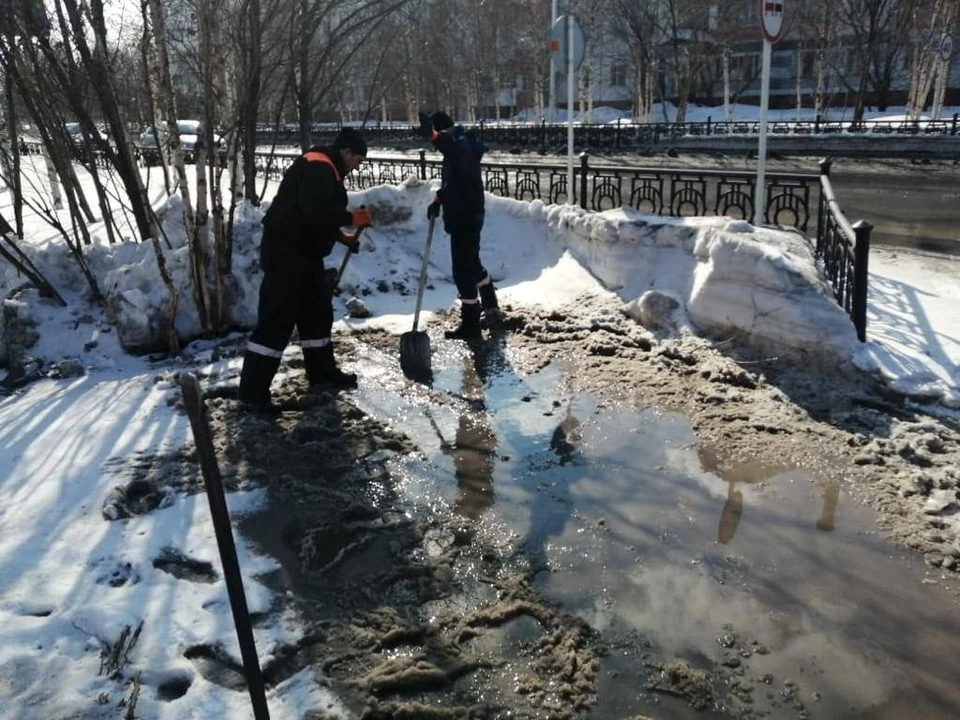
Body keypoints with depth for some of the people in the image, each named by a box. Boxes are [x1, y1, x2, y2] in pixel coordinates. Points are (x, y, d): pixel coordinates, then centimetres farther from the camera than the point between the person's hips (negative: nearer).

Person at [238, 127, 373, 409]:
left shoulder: (323, 169, 18)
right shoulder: (318, 167, -16)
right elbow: (315, 211, -31)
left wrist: (342, 237, 18)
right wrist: (352, 218, -21)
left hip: (302, 253, 11)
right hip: (285, 252, -11)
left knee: (318, 310, 17)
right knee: (276, 319, -9)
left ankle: (321, 370, 30)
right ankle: (253, 390, -4)